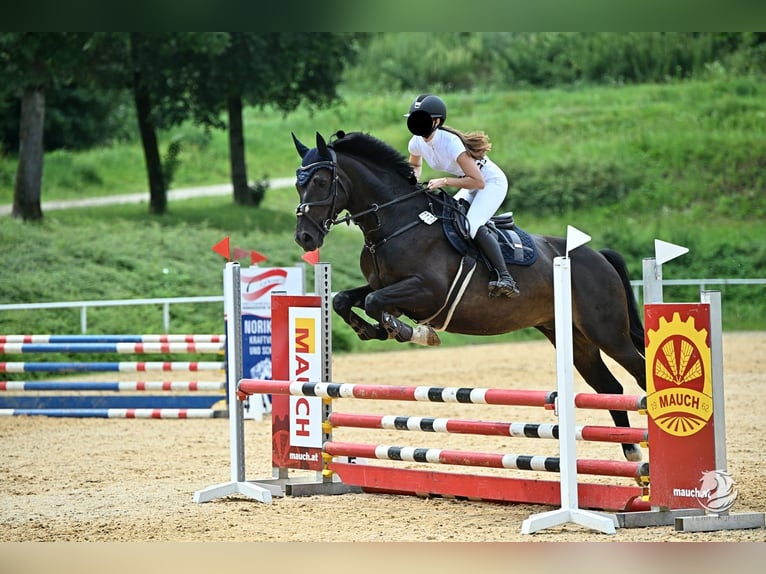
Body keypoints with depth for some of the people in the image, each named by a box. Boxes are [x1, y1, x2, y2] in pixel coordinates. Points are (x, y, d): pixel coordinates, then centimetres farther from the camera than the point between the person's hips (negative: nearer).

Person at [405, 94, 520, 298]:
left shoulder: (451, 143, -31)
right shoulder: (416, 143, -9)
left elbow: (478, 182, -32)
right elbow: (415, 165, 17)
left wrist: (444, 181, -34)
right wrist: (414, 182, -6)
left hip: (492, 182, -9)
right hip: (470, 188, 9)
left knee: (472, 225, -28)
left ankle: (505, 278, -33)